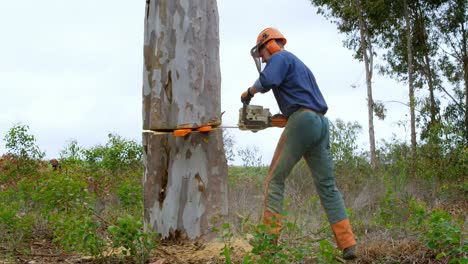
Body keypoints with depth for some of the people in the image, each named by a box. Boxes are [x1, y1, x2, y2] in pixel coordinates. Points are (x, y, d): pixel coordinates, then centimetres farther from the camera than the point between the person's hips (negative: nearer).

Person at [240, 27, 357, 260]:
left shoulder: (280, 57, 4)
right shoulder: (299, 64, 31)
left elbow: (266, 81, -17)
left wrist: (249, 92, 3)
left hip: (302, 121, -8)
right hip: (321, 122, 8)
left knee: (275, 179, -1)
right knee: (327, 186, 5)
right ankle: (348, 245, -3)